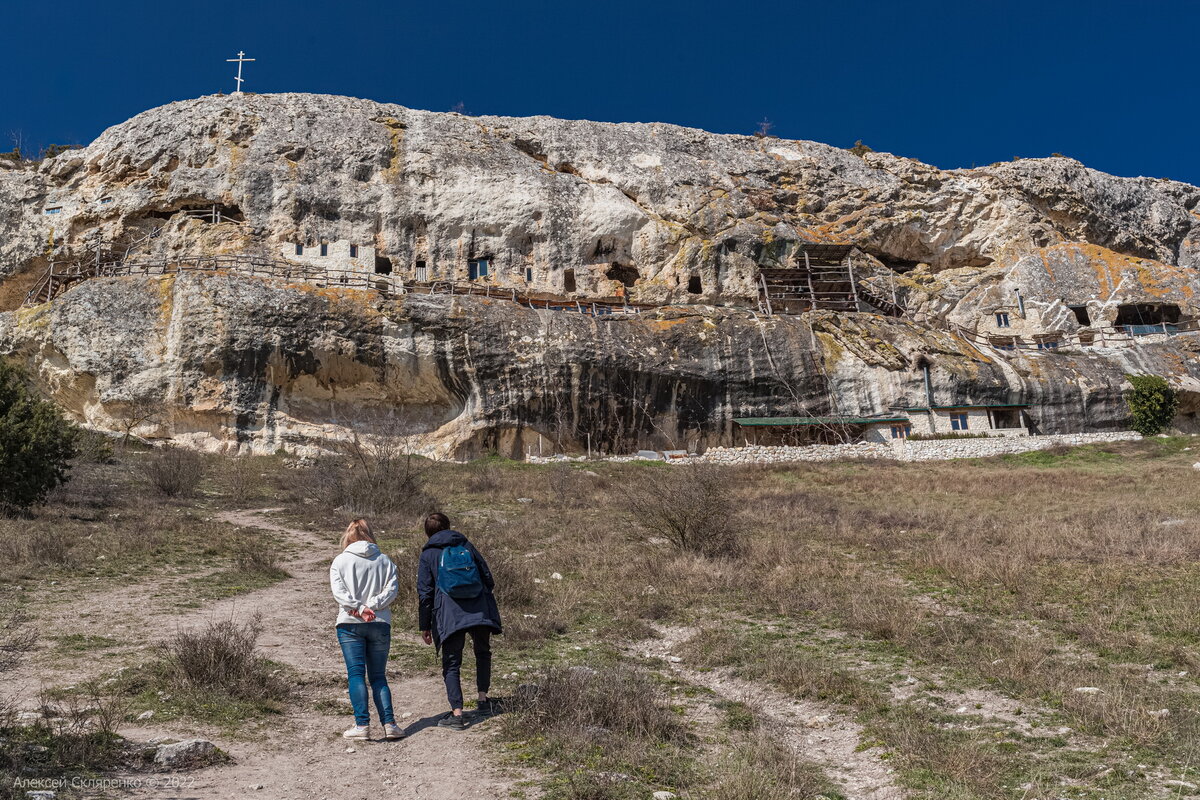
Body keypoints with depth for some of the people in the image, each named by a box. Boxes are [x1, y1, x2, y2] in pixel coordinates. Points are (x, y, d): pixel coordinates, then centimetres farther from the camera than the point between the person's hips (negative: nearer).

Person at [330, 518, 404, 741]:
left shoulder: (340, 561, 3)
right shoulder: (384, 561, 8)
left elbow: (338, 591, -8)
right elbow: (392, 588, -3)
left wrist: (359, 609, -13)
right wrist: (372, 606, -8)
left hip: (349, 624, -2)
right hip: (380, 623, 2)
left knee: (356, 674, -2)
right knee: (378, 676, 8)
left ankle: (362, 724, -11)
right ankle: (389, 724, -3)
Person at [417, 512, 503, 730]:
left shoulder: (428, 555, 5)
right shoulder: (467, 546, 11)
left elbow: (425, 593, 1)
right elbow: (488, 578, 11)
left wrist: (425, 626, 7)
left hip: (449, 617, -2)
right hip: (480, 612, 2)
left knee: (451, 664, 5)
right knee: (483, 653, 25)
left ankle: (457, 713, -2)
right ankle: (483, 698, 18)